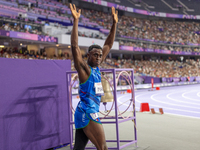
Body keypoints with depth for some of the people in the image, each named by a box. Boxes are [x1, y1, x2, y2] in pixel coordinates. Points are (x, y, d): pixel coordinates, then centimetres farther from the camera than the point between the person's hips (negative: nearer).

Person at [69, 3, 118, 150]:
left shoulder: (96, 67, 12)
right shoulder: (83, 68, -8)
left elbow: (108, 45, 15)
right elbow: (75, 46, -21)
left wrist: (114, 23, 14)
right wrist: (76, 20, -23)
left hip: (87, 114, 8)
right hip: (87, 114, -8)